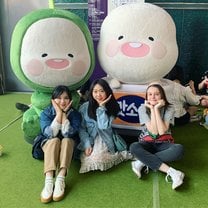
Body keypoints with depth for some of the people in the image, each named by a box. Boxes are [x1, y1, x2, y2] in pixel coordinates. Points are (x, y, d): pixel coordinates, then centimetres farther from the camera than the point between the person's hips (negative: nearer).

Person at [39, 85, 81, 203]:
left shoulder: (75, 114, -13)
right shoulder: (46, 113, -13)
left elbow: (68, 134, -26)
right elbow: (50, 134, -26)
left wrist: (64, 114, -28)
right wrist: (59, 113, -29)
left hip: (69, 145, 0)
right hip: (50, 144, 0)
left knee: (66, 140, -33)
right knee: (54, 140, -33)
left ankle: (61, 179, -41)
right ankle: (49, 180, -43)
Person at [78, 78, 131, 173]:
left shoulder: (112, 107, -4)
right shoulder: (84, 107, -3)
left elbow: (104, 126, -17)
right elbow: (81, 128, -3)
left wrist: (102, 107, -17)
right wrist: (87, 145, -15)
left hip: (104, 141, -1)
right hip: (89, 140, 1)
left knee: (97, 159, -24)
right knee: (89, 159, -26)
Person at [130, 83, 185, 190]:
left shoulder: (169, 109, -9)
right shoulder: (142, 108, -10)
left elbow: (162, 131, -22)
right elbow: (154, 131, -19)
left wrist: (157, 108, -22)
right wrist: (152, 109, -21)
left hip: (164, 143, 0)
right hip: (148, 142, 0)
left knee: (179, 149, -34)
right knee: (133, 147, -34)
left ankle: (142, 162, -26)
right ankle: (172, 172, -35)